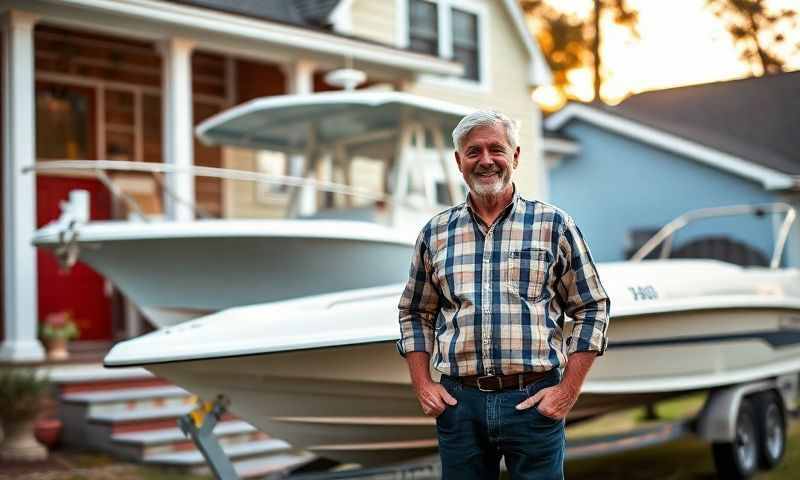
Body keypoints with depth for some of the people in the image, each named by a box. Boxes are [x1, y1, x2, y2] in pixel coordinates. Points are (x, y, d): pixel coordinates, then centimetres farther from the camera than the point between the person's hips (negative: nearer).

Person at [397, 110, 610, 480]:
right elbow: (415, 315, 16)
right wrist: (422, 386, 5)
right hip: (459, 404, 2)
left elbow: (591, 310, 3)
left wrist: (569, 391, -4)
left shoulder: (554, 226, 2)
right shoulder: (435, 233, 8)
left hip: (533, 402, -2)